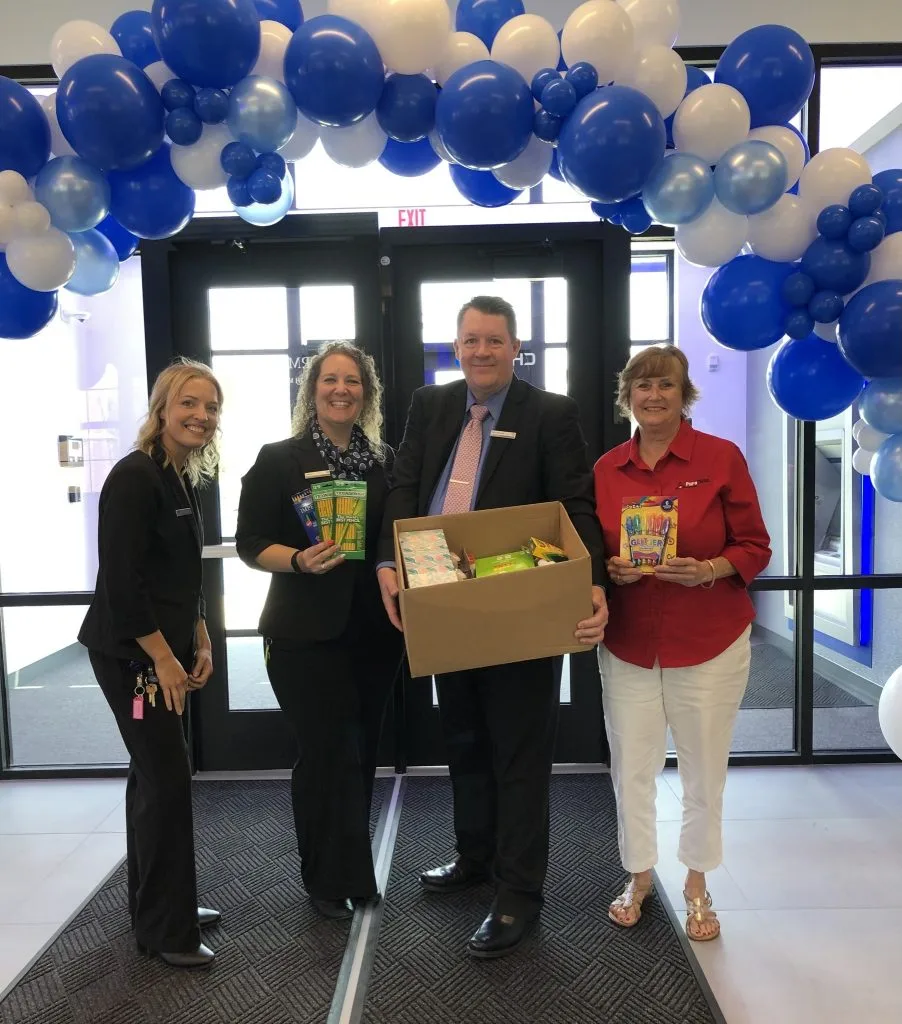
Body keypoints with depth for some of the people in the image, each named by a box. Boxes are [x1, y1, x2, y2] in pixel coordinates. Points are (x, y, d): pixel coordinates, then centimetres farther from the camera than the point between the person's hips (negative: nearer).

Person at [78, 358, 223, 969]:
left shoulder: (183, 481, 11)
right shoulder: (135, 477, -17)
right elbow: (120, 581, -21)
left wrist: (200, 643, 11)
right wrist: (163, 658, -17)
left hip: (165, 650, 9)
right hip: (130, 654, -9)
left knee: (154, 774, 17)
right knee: (167, 777, -4)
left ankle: (156, 908, 32)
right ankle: (166, 930, 12)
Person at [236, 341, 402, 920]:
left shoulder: (384, 461, 8)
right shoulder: (279, 460, -2)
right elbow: (249, 542, -5)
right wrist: (299, 561, -22)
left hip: (374, 632, 4)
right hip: (306, 634, -4)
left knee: (360, 754, 13)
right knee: (329, 755, 0)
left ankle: (347, 872, 33)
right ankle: (329, 882, 19)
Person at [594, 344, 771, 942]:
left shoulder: (722, 457, -6)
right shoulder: (607, 469, 2)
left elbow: (756, 548, -4)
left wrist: (708, 570, -21)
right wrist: (612, 571, -11)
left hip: (709, 643, -2)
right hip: (629, 645, 2)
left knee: (704, 769, 10)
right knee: (631, 766, 8)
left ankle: (697, 884, 34)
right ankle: (639, 876, 32)